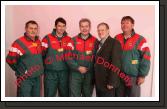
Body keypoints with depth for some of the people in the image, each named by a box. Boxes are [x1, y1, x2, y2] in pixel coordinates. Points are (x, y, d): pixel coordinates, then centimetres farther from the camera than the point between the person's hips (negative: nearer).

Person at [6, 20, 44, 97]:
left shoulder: (38, 42, 7)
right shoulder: (19, 43, -14)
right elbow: (10, 60, -12)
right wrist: (21, 71, -1)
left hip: (37, 78, 7)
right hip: (24, 79, -6)